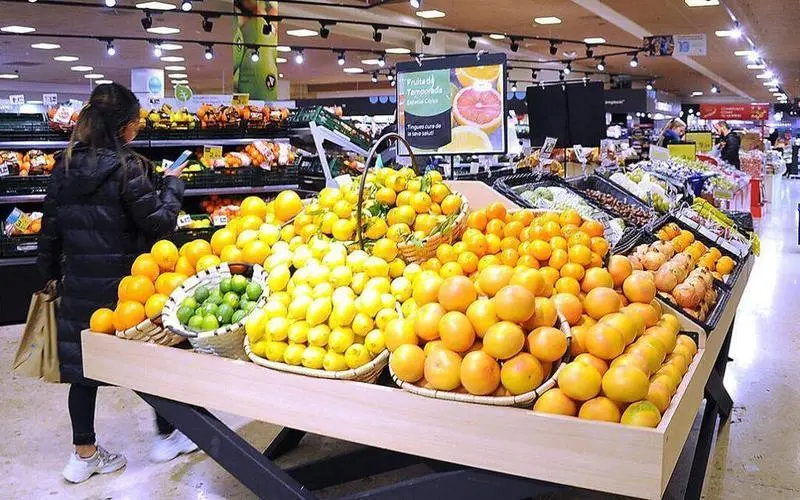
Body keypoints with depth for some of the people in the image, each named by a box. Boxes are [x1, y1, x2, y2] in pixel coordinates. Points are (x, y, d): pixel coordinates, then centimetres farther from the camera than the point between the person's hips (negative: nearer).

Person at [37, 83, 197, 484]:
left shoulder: (65, 166, 4)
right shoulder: (126, 166, -16)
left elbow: (50, 228, 8)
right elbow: (159, 223, -14)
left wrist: (51, 277, 18)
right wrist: (172, 184, 0)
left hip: (78, 285, 6)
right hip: (125, 285, -6)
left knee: (81, 362, 13)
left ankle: (83, 454, 23)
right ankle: (167, 437, 27)